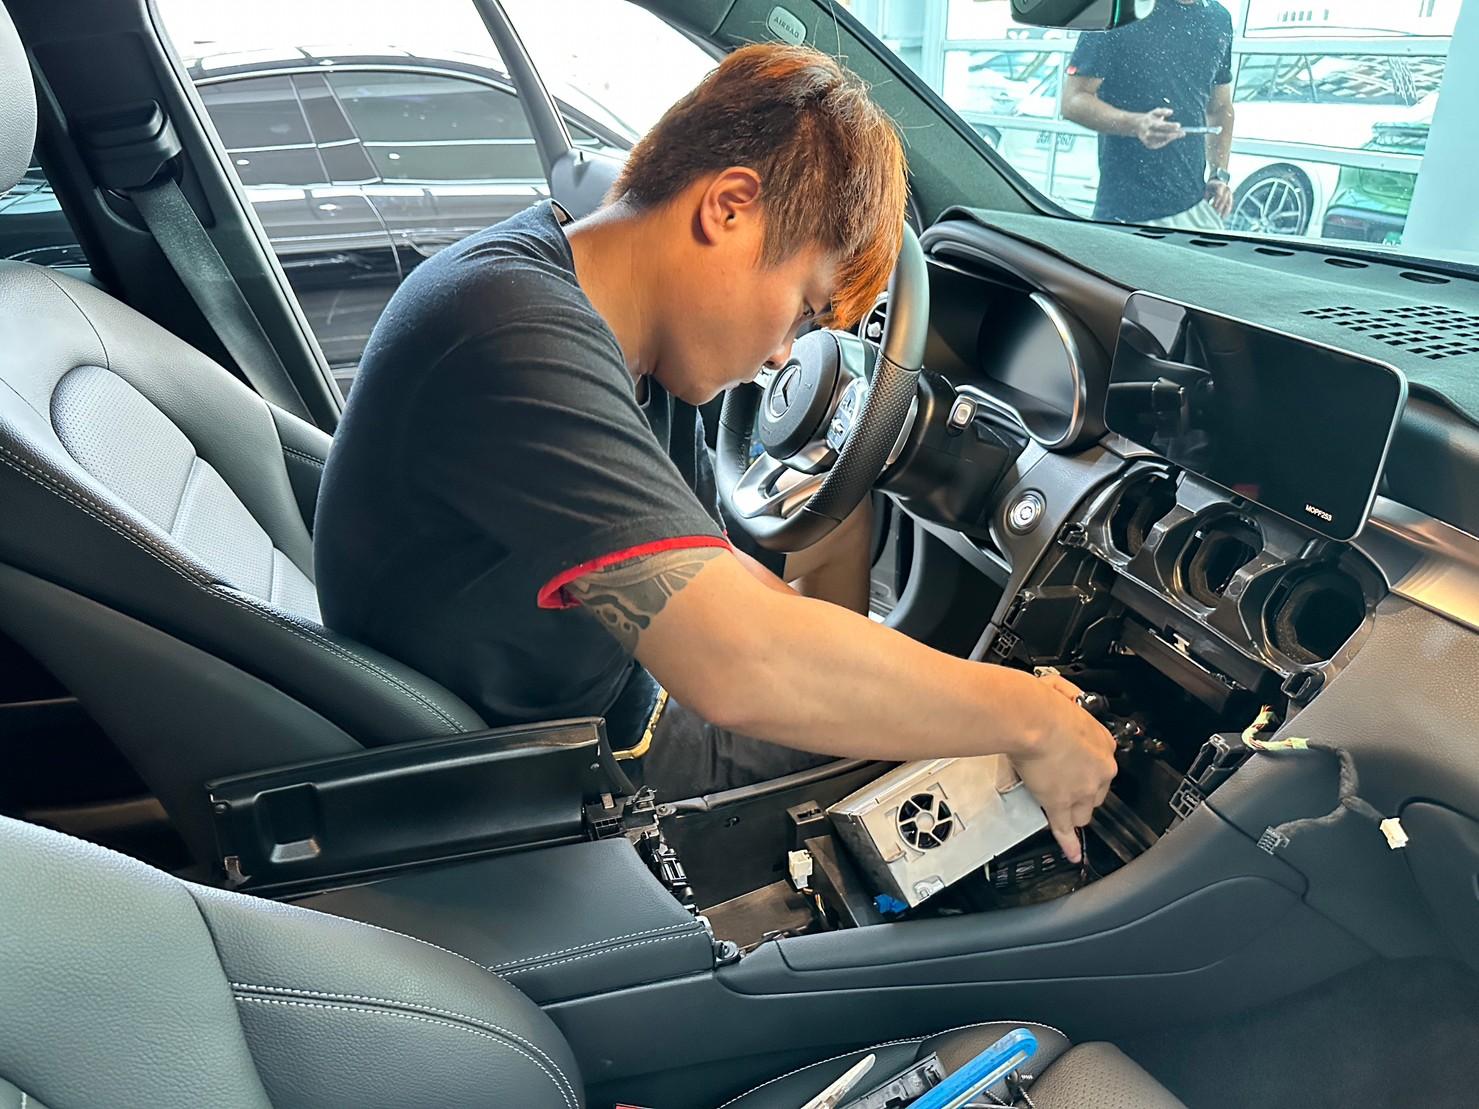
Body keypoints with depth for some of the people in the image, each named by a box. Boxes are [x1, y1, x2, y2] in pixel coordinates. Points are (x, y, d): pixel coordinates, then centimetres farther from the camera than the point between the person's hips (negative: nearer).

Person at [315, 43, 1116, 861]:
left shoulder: (619, 336, -2)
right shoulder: (519, 344, -32)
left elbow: (712, 573, 5)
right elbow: (742, 665, -41)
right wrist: (1027, 716, -26)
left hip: (613, 721, 8)